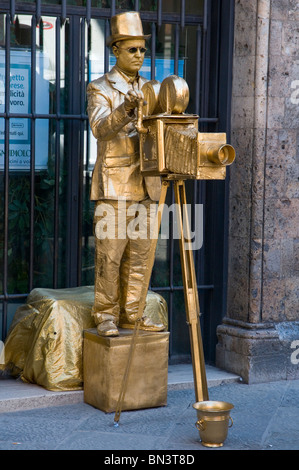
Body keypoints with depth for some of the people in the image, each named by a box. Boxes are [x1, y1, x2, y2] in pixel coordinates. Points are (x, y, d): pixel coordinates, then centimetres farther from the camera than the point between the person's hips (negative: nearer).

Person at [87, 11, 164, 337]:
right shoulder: (100, 88, -1)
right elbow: (100, 128, -18)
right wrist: (126, 108, -35)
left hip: (145, 184, 5)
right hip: (114, 182, -5)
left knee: (139, 253, 7)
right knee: (109, 252, -5)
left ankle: (131, 313, 14)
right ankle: (106, 316, 3)